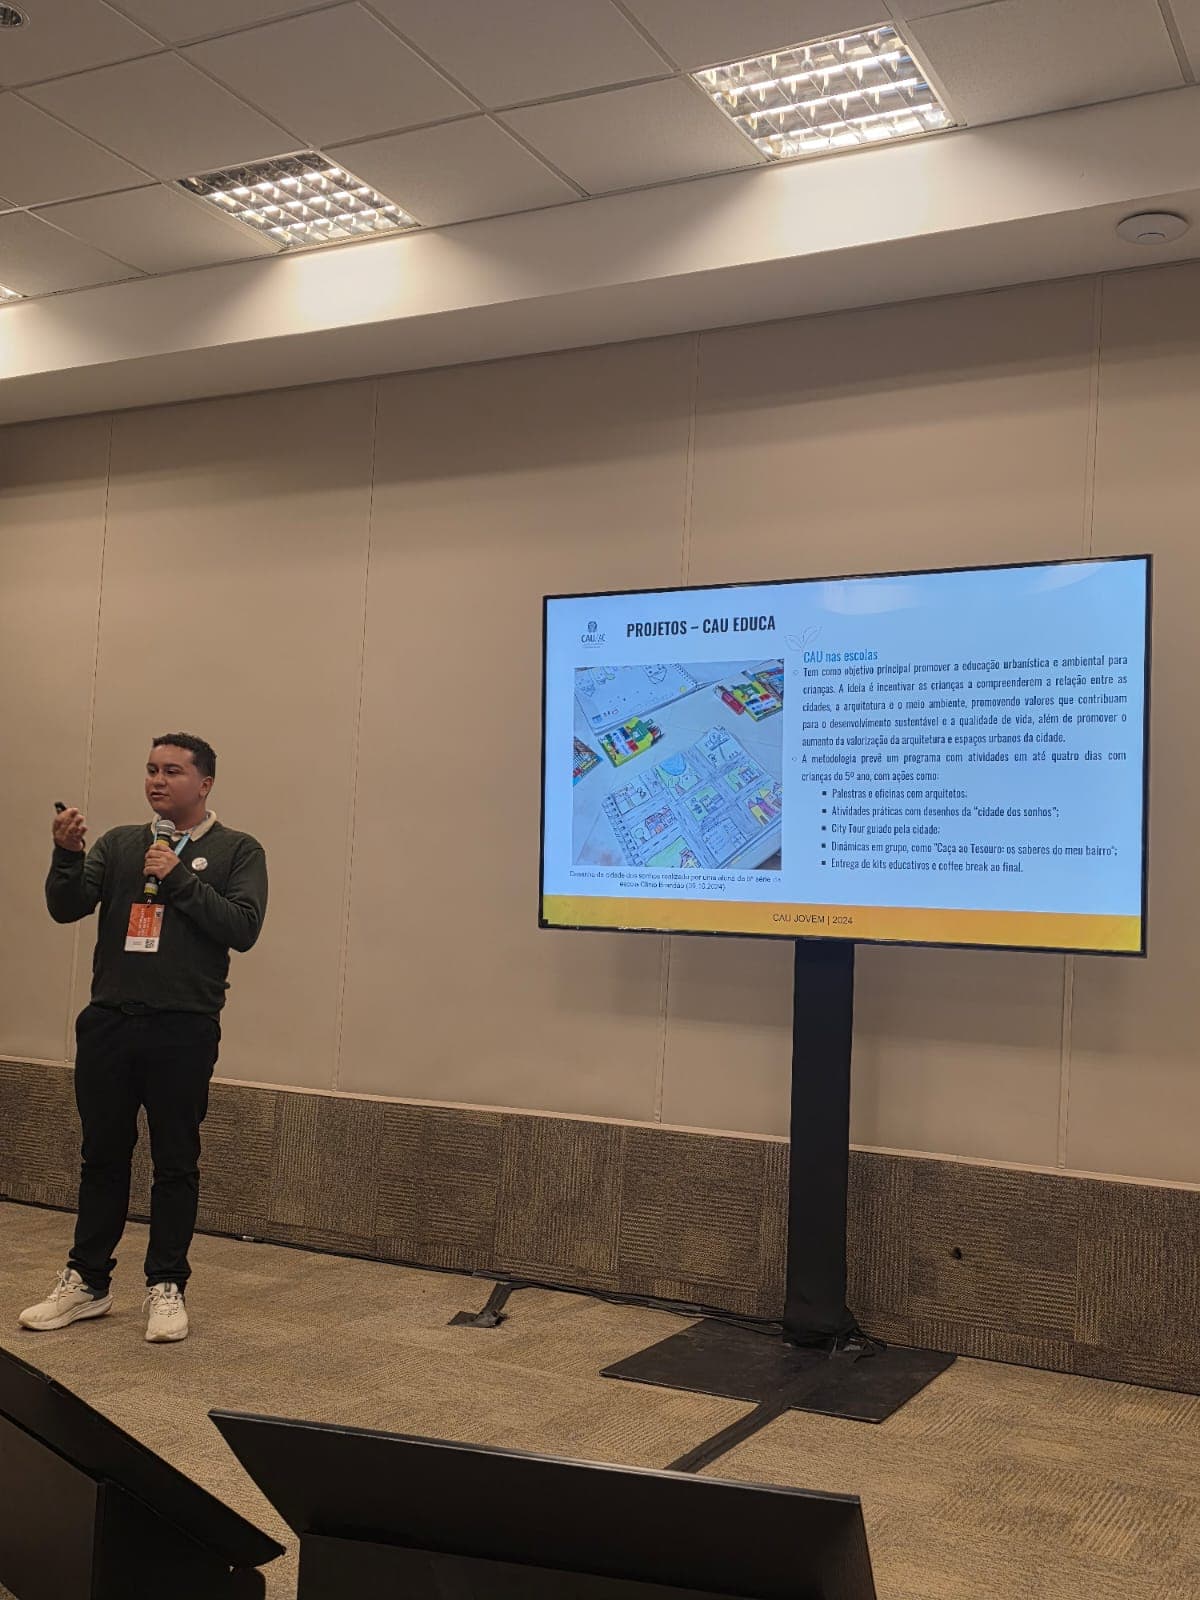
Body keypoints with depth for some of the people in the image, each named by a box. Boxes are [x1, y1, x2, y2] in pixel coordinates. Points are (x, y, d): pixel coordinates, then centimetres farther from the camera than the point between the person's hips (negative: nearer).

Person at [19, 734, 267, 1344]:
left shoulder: (237, 851, 3)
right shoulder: (119, 844, 12)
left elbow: (243, 927, -10)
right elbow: (65, 908, 2)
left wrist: (179, 878, -12)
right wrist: (67, 854, -16)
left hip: (184, 1030, -3)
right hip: (108, 1021, 3)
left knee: (176, 1164, 4)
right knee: (102, 1156, 11)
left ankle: (166, 1286, 16)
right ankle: (86, 1281, 22)